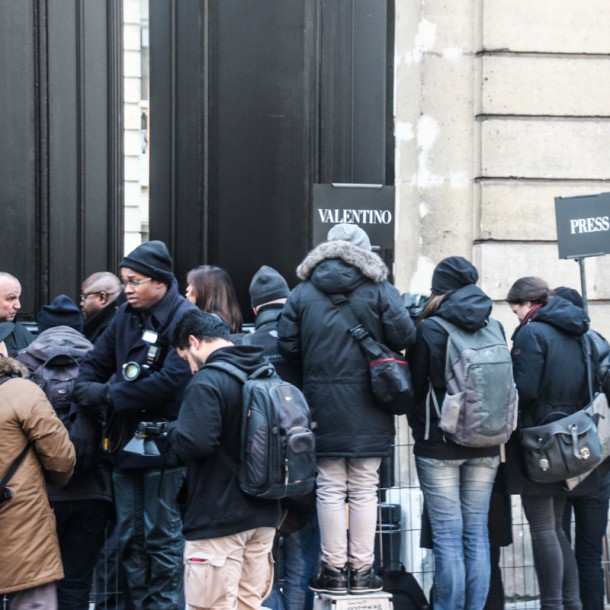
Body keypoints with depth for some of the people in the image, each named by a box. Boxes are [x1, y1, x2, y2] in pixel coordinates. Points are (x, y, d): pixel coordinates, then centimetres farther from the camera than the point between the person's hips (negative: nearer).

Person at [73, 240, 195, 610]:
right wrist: (87, 390, -11)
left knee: (161, 537, 2)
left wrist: (108, 395, -20)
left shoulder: (184, 319, -14)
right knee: (130, 537, 14)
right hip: (125, 441, 7)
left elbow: (170, 381, -25)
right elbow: (96, 363, 12)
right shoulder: (127, 316, 9)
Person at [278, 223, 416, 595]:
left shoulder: (303, 292, 4)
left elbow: (288, 345, 0)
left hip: (322, 407, 1)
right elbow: (404, 335, -9)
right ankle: (362, 570, 9)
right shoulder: (379, 289, -2)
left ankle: (334, 569, 8)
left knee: (330, 490, 6)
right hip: (367, 409, -1)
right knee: (364, 490, 6)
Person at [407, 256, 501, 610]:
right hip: (485, 445, 4)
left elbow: (415, 387, -2)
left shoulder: (429, 329, -9)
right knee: (477, 532, 9)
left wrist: (419, 427, 15)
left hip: (439, 445, -4)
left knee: (448, 535, -2)